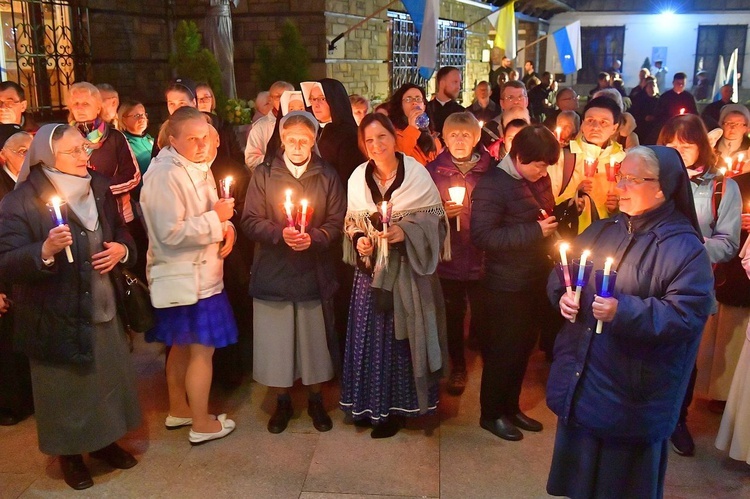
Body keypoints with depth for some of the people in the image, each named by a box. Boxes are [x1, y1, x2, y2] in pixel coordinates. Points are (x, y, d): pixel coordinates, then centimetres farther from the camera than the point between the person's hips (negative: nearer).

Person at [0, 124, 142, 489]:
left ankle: (104, 440, 40)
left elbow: (121, 232, 14)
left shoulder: (100, 188, 3)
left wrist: (122, 248, -8)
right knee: (67, 387, 10)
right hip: (57, 318, -5)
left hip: (104, 308, 5)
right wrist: (46, 251, -36)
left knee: (109, 378, 17)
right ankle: (70, 454, 33)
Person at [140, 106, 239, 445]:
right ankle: (201, 424, 14)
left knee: (182, 346, 20)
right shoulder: (165, 174, -19)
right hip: (186, 276, -9)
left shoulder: (197, 168, 9)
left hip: (199, 272, 9)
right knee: (202, 349, 0)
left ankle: (178, 410, 35)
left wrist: (226, 225, -3)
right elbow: (171, 233, -25)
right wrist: (215, 218, -20)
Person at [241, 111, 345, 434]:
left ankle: (315, 400, 30)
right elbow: (251, 222, -3)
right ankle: (282, 402, 26)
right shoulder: (263, 175, 3)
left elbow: (337, 223, 0)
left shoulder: (328, 177, 4)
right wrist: (280, 233, -19)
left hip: (315, 273, 0)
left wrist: (313, 237, -18)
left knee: (315, 338, 9)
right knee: (275, 341, 5)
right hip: (273, 273, 0)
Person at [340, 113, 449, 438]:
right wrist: (358, 241, -8)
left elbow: (434, 218, -6)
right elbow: (351, 223, 12)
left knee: (402, 334, 5)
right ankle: (369, 403, 25)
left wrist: (405, 232, -21)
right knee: (369, 335, 8)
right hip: (371, 269, 3)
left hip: (407, 270, -3)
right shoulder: (358, 178, 3)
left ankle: (397, 405, 22)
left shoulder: (416, 173, -7)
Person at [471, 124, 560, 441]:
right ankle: (491, 414, 23)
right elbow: (482, 235, -23)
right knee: (502, 351, 5)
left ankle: (511, 407, 33)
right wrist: (534, 231, -23)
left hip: (535, 281, 7)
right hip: (506, 286, -7)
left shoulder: (539, 179, 7)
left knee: (523, 347, 16)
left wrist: (551, 229, 2)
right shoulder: (493, 184, -15)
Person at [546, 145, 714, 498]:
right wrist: (563, 294, -7)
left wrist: (624, 311, -31)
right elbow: (561, 275, 15)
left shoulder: (684, 248, -14)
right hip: (579, 381, 6)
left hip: (632, 392, -6)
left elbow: (685, 315, -22)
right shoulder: (601, 231, 6)